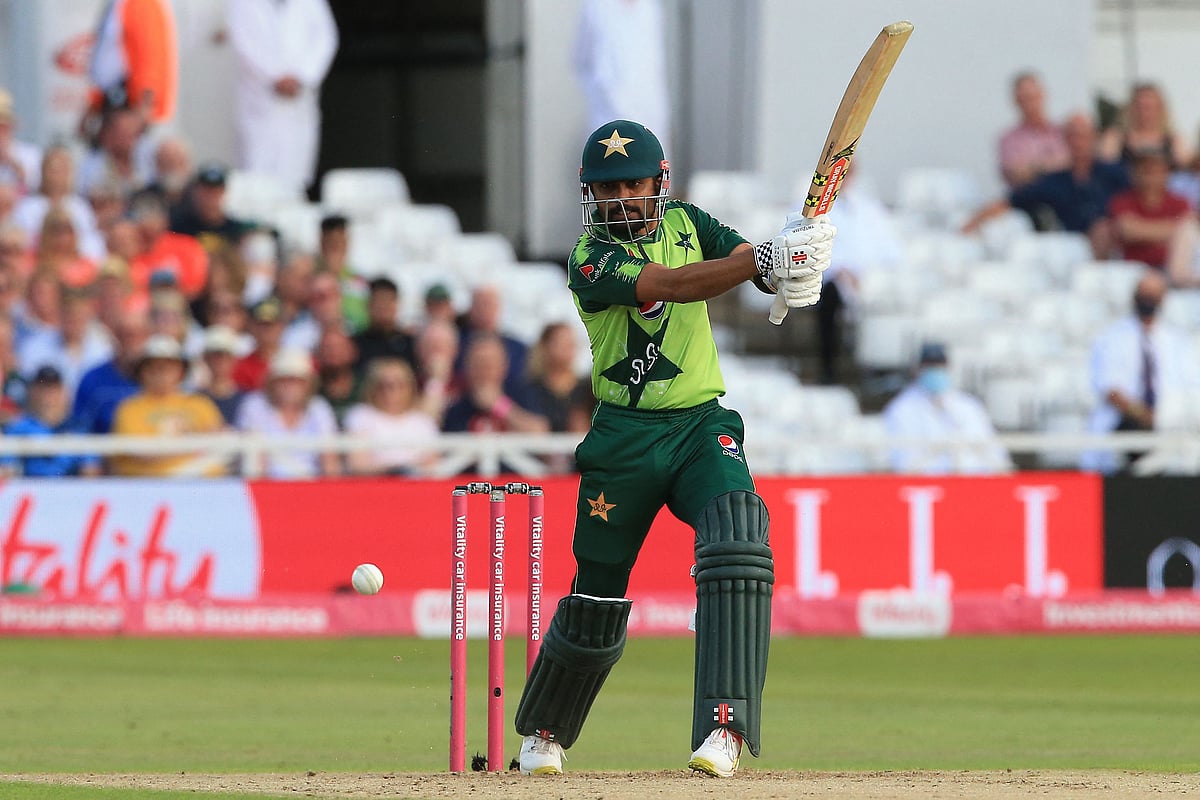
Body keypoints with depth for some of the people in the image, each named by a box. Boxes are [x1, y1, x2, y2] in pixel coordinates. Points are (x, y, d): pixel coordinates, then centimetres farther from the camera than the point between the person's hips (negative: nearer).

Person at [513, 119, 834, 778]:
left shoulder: (688, 224, 7)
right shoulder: (590, 260, -10)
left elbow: (754, 264, -5)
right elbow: (669, 285, -27)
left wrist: (794, 268, -30)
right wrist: (764, 260, -39)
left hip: (702, 426, 2)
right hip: (625, 436, -2)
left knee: (737, 538, -25)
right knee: (597, 601, 6)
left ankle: (723, 727, -31)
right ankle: (541, 732, 32)